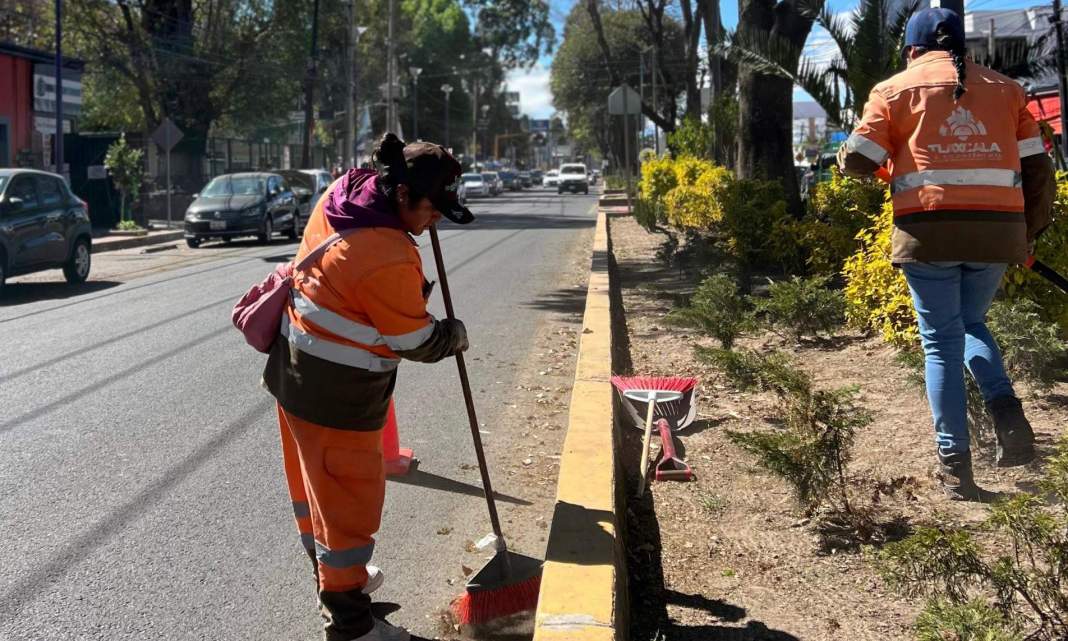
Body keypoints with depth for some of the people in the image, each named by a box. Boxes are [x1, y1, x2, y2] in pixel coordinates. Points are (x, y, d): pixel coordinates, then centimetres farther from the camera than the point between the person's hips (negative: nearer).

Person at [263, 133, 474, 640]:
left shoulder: (342, 191, -4)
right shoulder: (390, 260, -29)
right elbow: (419, 343, -16)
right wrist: (456, 335, 3)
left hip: (296, 369, 10)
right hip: (336, 393, -10)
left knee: (314, 480, 24)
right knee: (348, 497, 4)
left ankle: (333, 573, 45)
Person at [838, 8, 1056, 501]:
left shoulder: (895, 90, 8)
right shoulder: (1005, 89, 17)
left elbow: (857, 161, 1)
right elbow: (1037, 168, 14)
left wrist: (846, 156, 24)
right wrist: (1030, 231, 24)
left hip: (930, 230, -3)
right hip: (996, 230, 3)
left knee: (942, 343, 7)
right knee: (972, 324, 24)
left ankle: (955, 468, 5)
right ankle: (1008, 413, 0)